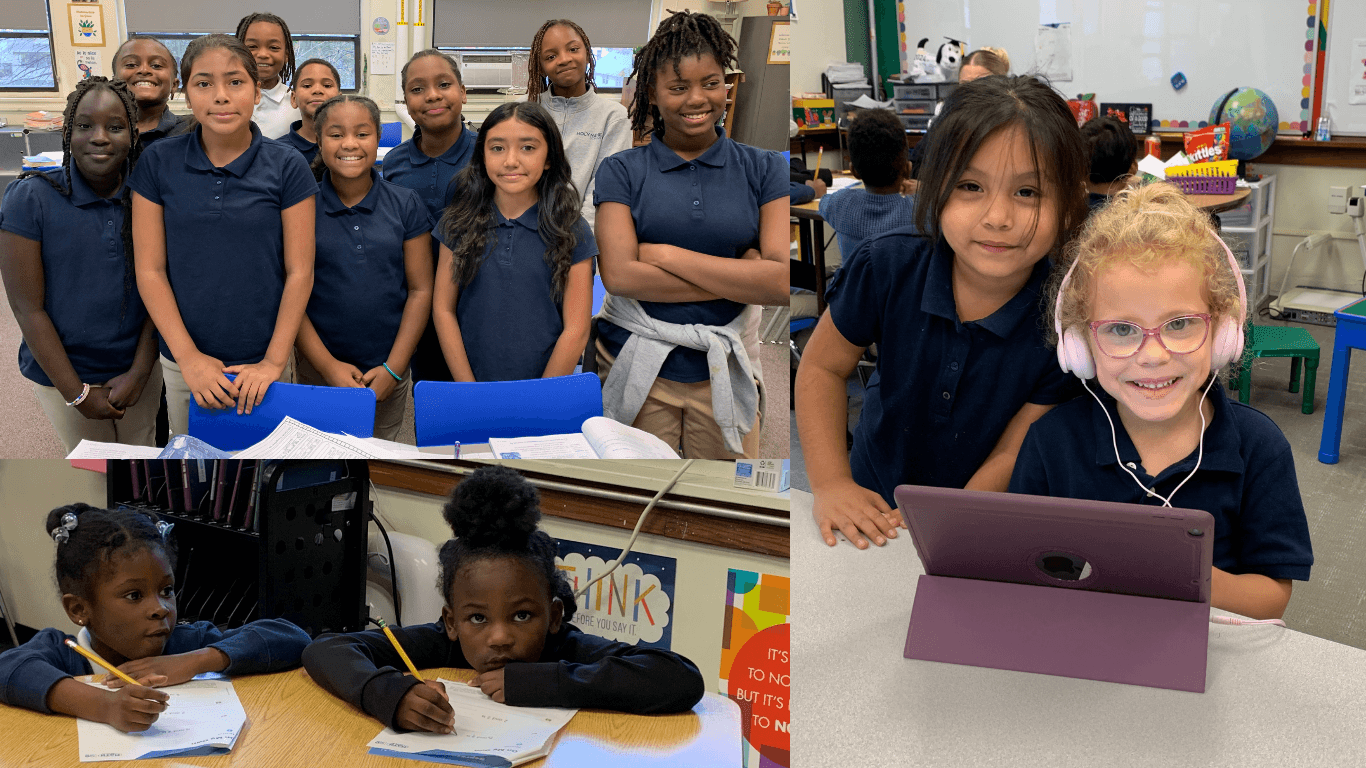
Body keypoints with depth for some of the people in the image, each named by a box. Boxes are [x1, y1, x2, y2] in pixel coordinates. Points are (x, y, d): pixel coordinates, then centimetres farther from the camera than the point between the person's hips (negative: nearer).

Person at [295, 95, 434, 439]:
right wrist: (327, 365, -12)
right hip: (318, 368, -1)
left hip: (389, 371, 1)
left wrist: (393, 368, -8)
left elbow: (420, 290, -1)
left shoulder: (406, 204, 0)